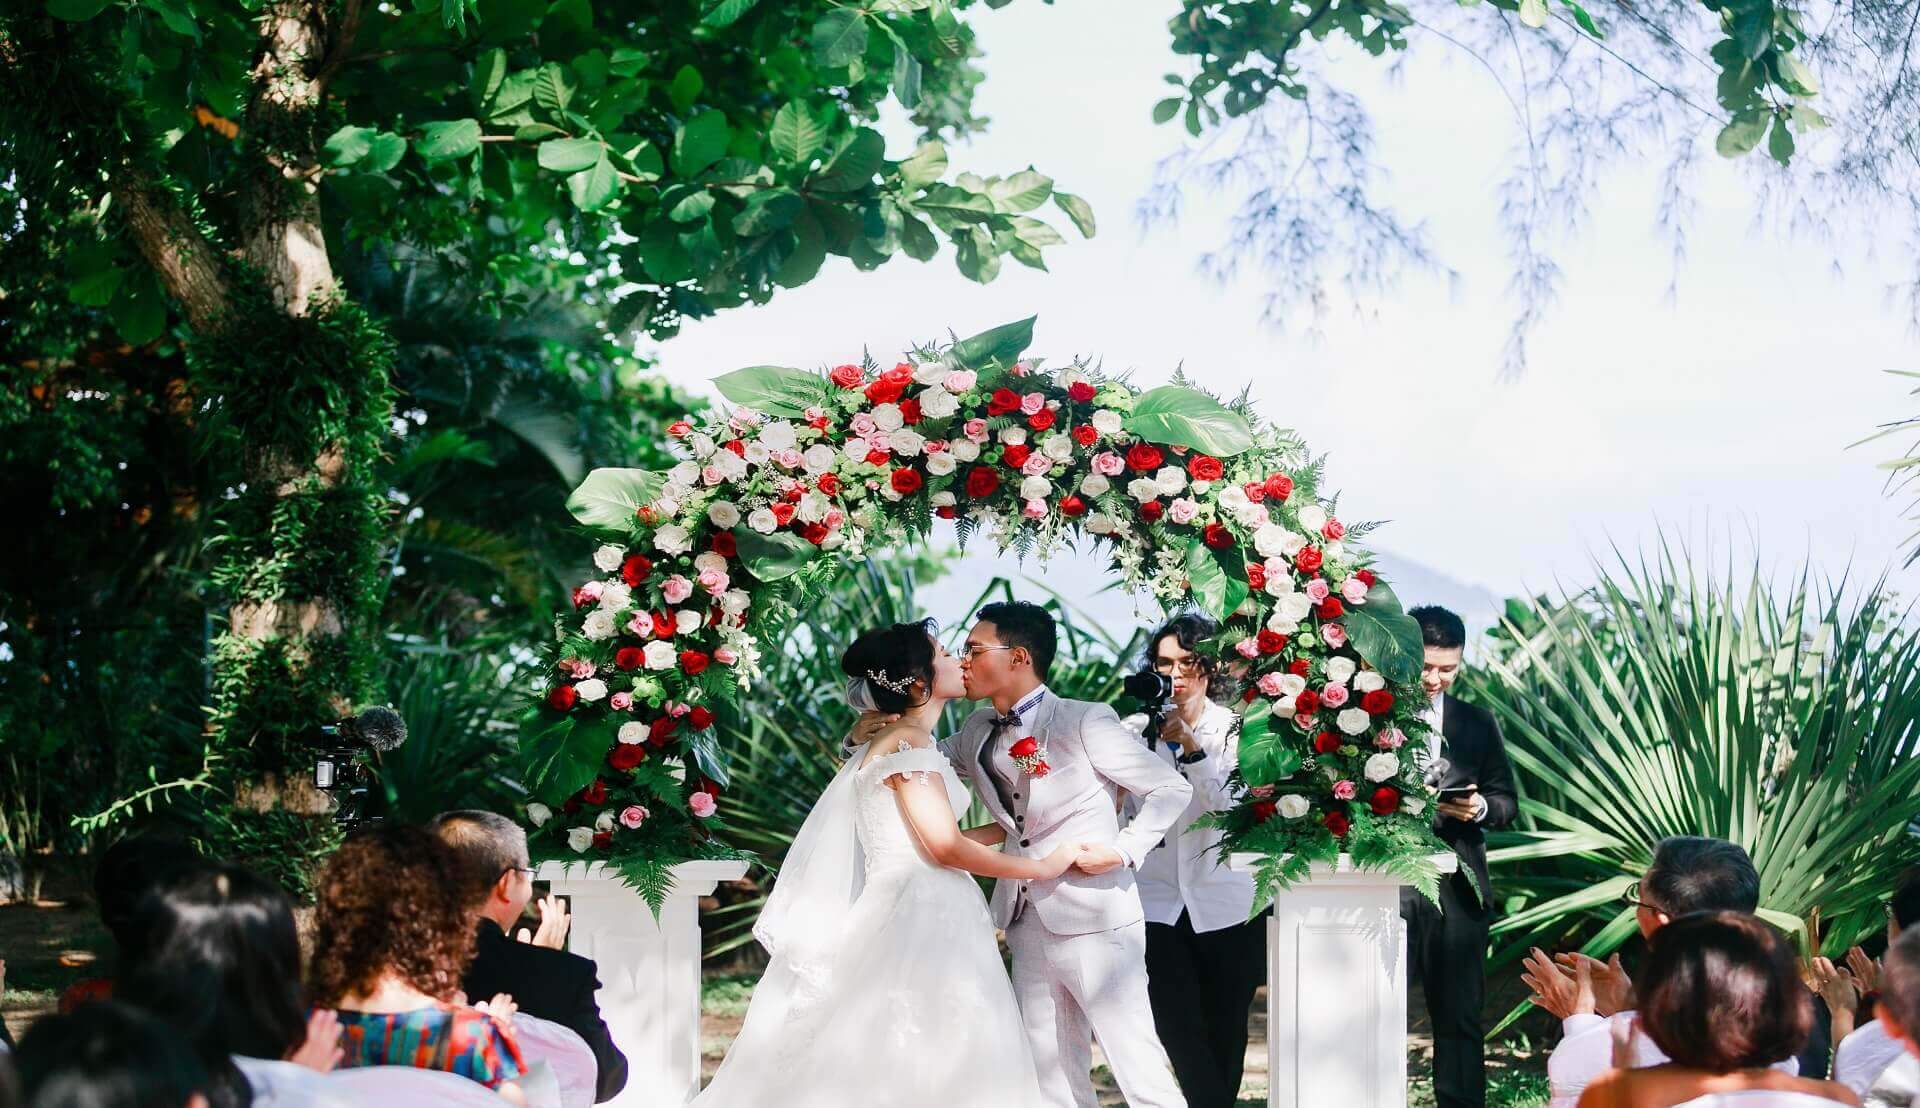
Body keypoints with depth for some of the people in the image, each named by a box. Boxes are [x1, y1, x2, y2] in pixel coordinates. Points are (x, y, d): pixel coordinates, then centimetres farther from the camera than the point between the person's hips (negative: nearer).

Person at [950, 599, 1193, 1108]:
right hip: (1028, 925, 7)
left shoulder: (1083, 722, -10)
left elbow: (1172, 789, -6)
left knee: (1138, 1064, -6)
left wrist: (1123, 850, -15)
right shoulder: (977, 733, 9)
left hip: (1092, 923, -7)